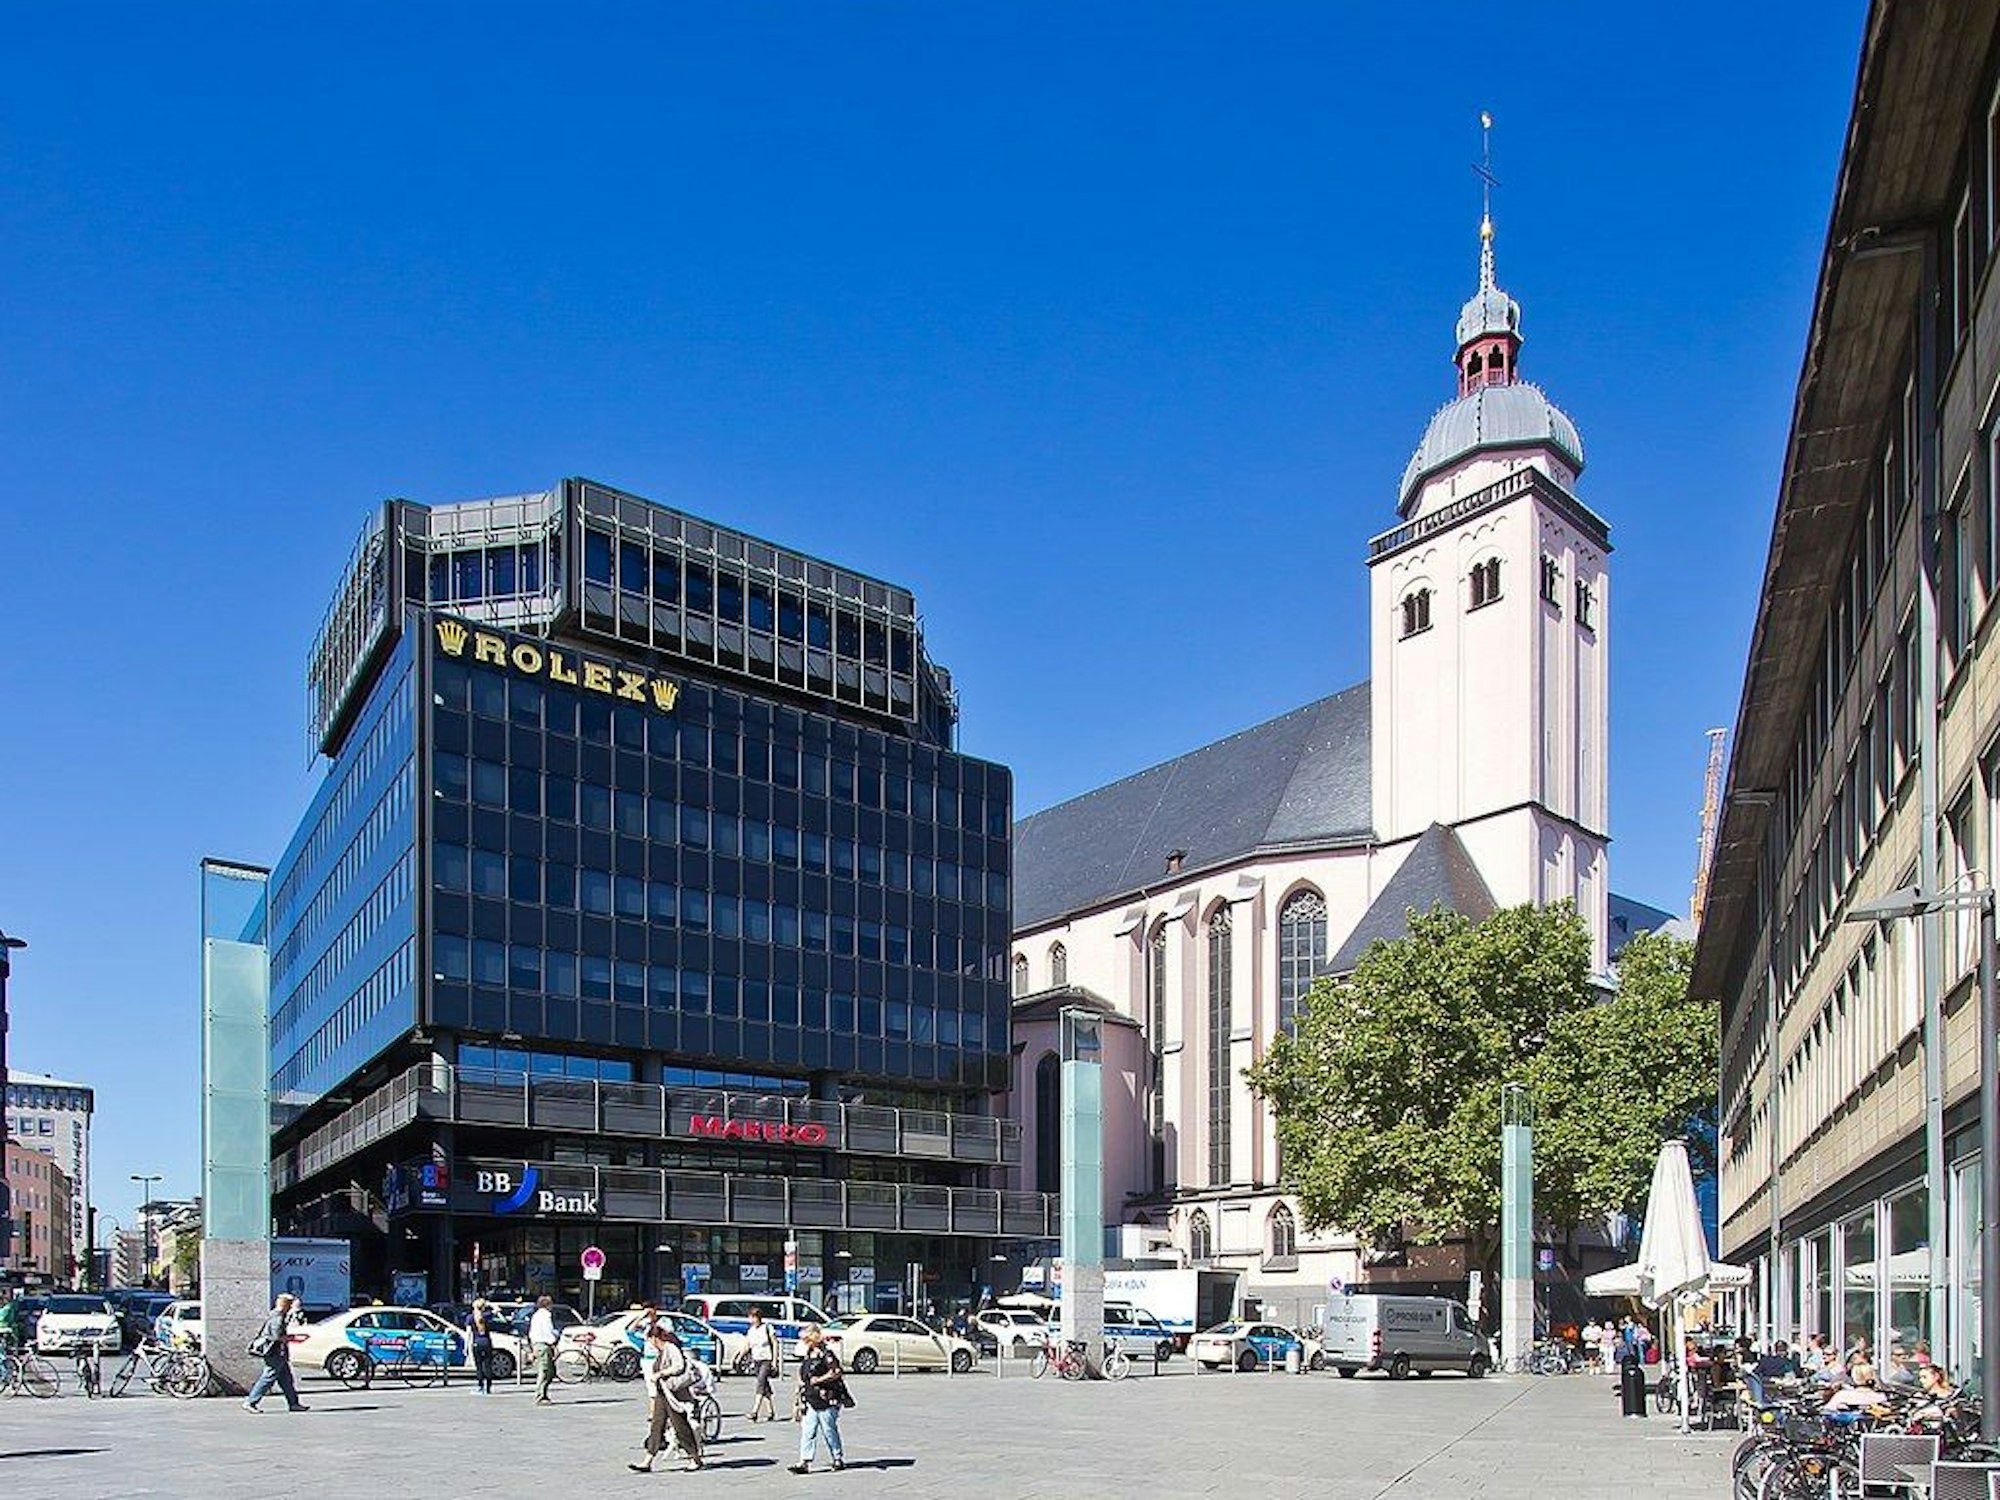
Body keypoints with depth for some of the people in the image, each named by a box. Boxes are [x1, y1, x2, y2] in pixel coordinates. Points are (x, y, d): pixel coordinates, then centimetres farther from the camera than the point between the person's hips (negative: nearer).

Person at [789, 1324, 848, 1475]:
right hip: (811, 1402, 8)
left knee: (829, 1431, 2)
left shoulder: (826, 1354, -12)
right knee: (807, 1432, 1)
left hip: (826, 1401, -8)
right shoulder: (808, 1356, 14)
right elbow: (803, 1377, 25)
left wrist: (820, 1379, -21)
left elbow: (837, 1372, -19)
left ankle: (838, 1460, 16)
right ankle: (804, 1462, -1)